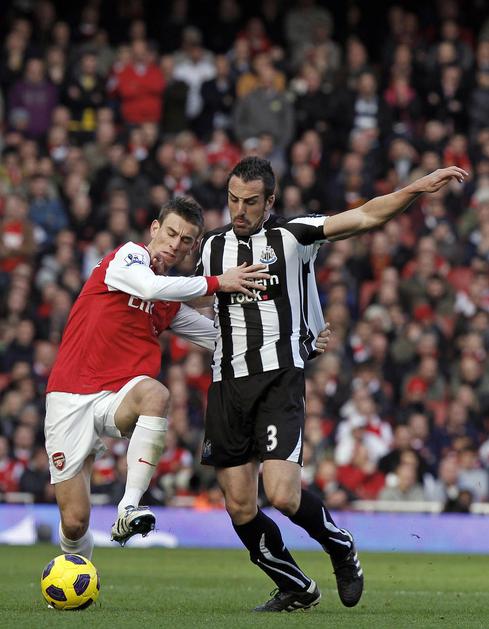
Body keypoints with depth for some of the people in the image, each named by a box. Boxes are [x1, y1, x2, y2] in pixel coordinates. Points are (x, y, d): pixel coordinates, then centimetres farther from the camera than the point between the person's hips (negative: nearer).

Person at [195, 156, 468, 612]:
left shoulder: (291, 236, -1)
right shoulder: (213, 246, 13)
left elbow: (364, 217, -9)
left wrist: (417, 188, -21)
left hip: (279, 379, -5)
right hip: (227, 382, 5)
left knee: (282, 495, -18)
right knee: (240, 506, 1)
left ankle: (341, 547, 13)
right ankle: (296, 589, 21)